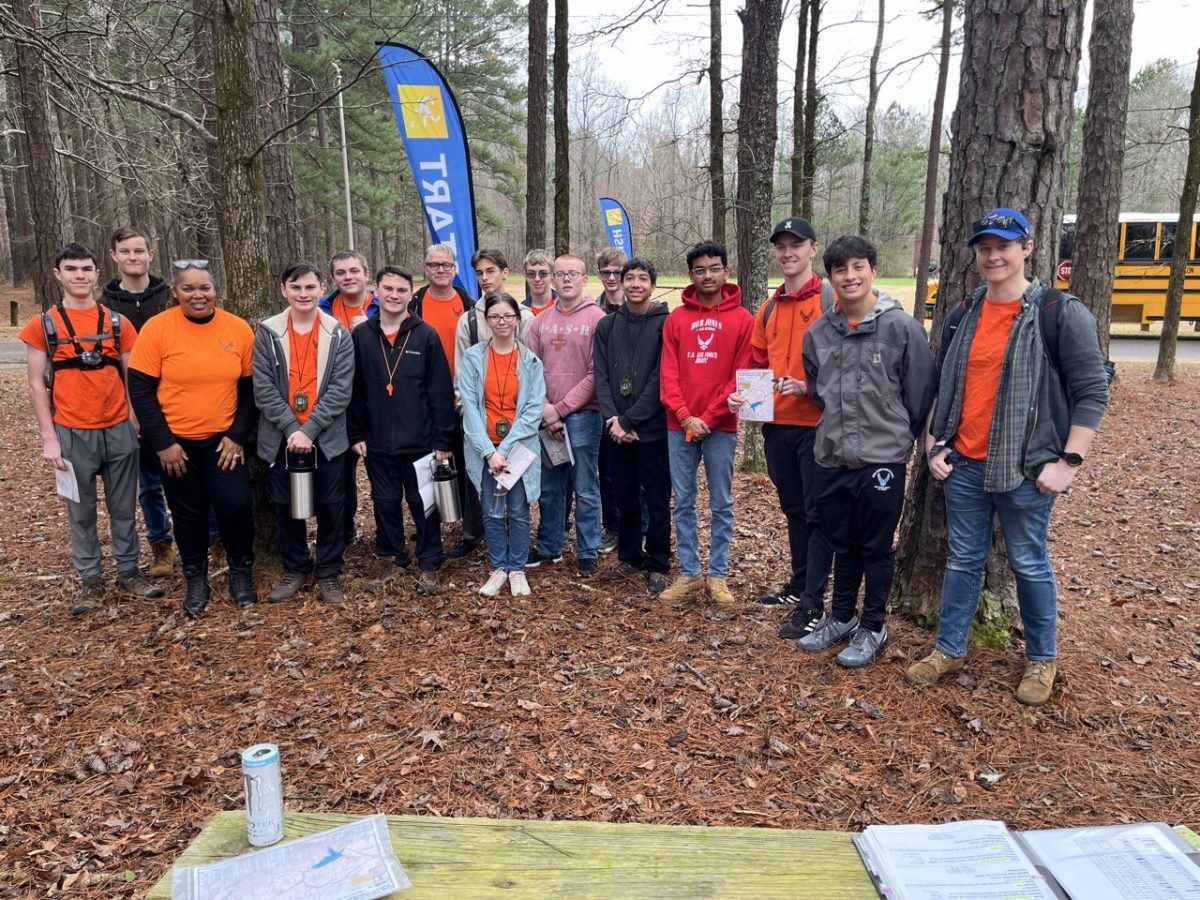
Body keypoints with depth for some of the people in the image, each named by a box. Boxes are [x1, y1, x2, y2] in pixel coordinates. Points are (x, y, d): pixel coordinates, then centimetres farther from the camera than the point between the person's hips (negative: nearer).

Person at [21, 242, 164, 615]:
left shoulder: (118, 322, 5)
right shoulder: (42, 325, 0)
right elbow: (36, 384, -1)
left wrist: (139, 423, 2)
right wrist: (49, 438, -7)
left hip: (118, 430, 2)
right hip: (72, 434, -1)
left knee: (124, 507, 10)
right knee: (82, 512, 8)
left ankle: (128, 572, 23)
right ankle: (90, 581, 19)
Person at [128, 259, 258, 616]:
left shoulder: (239, 329, -5)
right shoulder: (157, 328, -10)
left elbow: (251, 388, 1)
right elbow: (140, 389, -9)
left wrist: (238, 435, -6)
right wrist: (163, 442, -11)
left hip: (223, 439, 1)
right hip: (175, 442, 0)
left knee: (235, 506, -7)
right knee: (188, 513, 11)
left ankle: (241, 572, 18)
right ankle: (196, 579, 29)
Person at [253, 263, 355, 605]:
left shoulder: (338, 334, -2)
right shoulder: (267, 333, -1)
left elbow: (341, 389, -9)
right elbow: (263, 388, -6)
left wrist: (309, 430, -16)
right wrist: (291, 428, -16)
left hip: (327, 438, -1)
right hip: (281, 438, 1)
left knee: (330, 506, 6)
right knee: (285, 506, 11)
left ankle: (328, 574, 21)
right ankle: (296, 570, 28)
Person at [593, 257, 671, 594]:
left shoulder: (666, 324, -5)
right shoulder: (607, 326, 8)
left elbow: (660, 380, -12)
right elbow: (601, 377, 3)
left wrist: (628, 420, -15)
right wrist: (612, 419, -11)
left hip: (653, 429, -4)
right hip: (618, 430, 4)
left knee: (657, 500, 5)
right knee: (625, 497, 14)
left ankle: (657, 565, 18)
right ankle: (629, 557, 29)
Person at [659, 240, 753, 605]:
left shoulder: (741, 319, 1)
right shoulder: (676, 318, 7)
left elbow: (740, 376, -4)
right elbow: (668, 373, 2)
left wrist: (708, 417, -11)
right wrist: (685, 416, -10)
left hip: (721, 427, -2)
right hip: (679, 426, 2)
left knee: (721, 504, 6)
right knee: (683, 502, 7)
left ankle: (718, 575, 17)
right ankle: (689, 573, 18)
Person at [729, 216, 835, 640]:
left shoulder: (832, 300, -5)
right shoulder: (769, 307, 14)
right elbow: (757, 362, 17)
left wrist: (809, 386, -22)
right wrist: (741, 394, 1)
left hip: (817, 424, -6)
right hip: (776, 425, 7)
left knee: (817, 513, -1)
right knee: (793, 510, 17)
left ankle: (812, 604, 4)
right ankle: (799, 584, 31)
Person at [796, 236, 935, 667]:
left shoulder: (902, 328, -9)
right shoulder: (818, 333, 5)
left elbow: (919, 395, -4)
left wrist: (899, 439, 3)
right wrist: (835, 429, 13)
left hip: (881, 461, -4)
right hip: (831, 459, 4)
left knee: (876, 548, 8)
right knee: (843, 545, 17)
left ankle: (872, 629, 23)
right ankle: (841, 618, 33)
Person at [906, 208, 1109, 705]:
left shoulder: (1061, 313, -9)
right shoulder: (962, 316, 7)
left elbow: (1092, 391, -9)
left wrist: (1069, 461, -13)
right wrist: (933, 444, 7)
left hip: (1027, 469, -4)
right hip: (964, 465, 4)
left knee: (1029, 564, 9)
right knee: (963, 560, 14)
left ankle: (1042, 660, 29)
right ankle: (949, 649, 28)